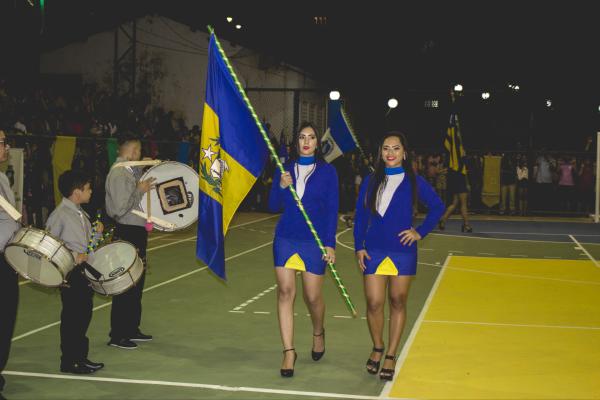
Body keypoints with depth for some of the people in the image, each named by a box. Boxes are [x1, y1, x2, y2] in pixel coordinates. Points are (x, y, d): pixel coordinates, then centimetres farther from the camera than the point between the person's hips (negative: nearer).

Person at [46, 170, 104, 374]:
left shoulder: (81, 214, 13)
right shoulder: (60, 214, -13)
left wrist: (97, 233, 1)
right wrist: (74, 256, -21)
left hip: (86, 271, 8)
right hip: (71, 273, -8)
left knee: (84, 313, 13)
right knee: (72, 316, 0)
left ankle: (81, 357, 24)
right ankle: (69, 361, 10)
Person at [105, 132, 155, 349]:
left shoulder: (131, 171, 13)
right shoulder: (118, 173, -16)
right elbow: (120, 208, -23)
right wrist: (140, 190, -17)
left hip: (137, 231, 10)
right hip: (127, 232, -10)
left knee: (137, 282, 16)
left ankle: (132, 329, 27)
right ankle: (117, 335, 3)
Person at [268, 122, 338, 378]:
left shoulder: (327, 171, 0)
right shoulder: (285, 169, 7)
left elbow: (332, 210, -2)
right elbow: (273, 207, 7)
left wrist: (330, 244, -9)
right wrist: (281, 186, -12)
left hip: (314, 241, -2)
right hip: (285, 239, 2)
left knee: (312, 297, 3)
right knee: (285, 292, -5)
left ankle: (318, 332, 35)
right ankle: (288, 351, 2)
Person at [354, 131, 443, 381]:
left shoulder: (413, 181, 1)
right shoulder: (371, 181, 6)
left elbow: (437, 207, 7)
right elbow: (360, 216, 8)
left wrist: (421, 232, -2)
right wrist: (359, 246, 0)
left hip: (402, 251, -1)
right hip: (374, 250, 1)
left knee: (397, 303, 6)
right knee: (374, 303, -4)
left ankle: (391, 356, 17)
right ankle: (377, 348, 21)